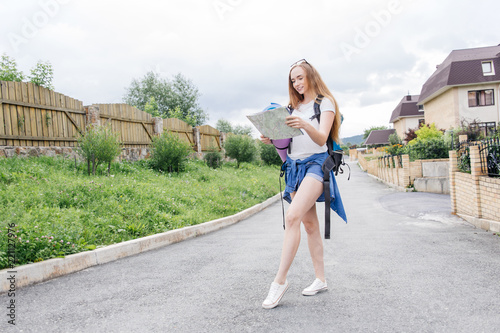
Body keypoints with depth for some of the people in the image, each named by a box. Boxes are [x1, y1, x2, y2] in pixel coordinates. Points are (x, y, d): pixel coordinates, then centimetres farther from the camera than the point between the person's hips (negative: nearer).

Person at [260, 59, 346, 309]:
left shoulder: (325, 103, 2)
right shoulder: (294, 107, 21)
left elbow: (321, 139, -12)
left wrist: (306, 125, -31)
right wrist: (272, 140, -2)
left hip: (315, 163, -6)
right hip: (294, 165, 7)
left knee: (292, 216, -23)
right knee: (309, 223, 6)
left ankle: (280, 280, -18)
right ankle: (320, 279, 14)